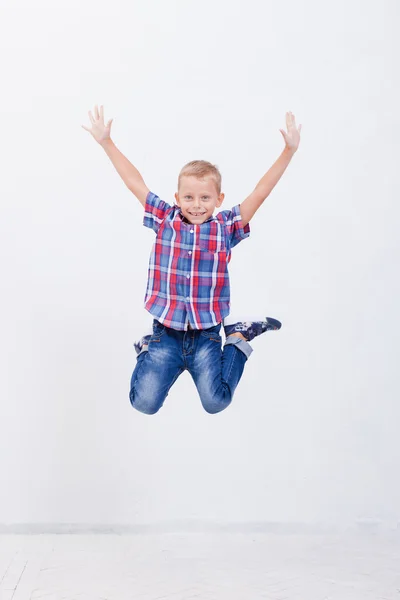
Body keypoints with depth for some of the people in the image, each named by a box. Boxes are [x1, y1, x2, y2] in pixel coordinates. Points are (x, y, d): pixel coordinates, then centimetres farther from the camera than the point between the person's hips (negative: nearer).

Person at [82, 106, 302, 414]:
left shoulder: (226, 227, -2)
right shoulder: (165, 221, 0)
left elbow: (260, 192, -7)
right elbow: (134, 182, 2)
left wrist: (289, 151, -14)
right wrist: (107, 142, 1)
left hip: (206, 334, -1)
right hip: (167, 331, 1)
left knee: (216, 402, -8)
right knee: (144, 402, -6)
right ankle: (149, 350, 25)